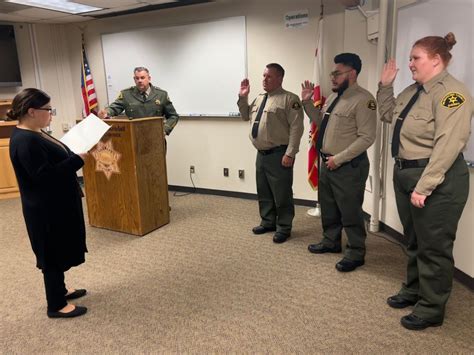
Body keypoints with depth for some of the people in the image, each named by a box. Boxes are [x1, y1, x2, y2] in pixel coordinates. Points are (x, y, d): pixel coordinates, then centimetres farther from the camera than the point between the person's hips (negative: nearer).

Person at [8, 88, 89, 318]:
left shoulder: (34, 134, 9)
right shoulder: (25, 141, -24)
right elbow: (45, 176, -28)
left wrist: (74, 155, 4)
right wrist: (77, 159, -25)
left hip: (56, 204, 10)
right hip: (47, 209, -10)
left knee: (59, 252, 21)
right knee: (54, 255, 2)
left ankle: (60, 290, 38)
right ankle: (56, 306, 17)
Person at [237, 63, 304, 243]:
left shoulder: (289, 99, -10)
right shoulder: (259, 98, 14)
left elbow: (296, 128, -16)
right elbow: (246, 116, 26)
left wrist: (289, 154, -21)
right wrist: (243, 97, 10)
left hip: (279, 155, -8)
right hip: (261, 154, 8)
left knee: (281, 194, 2)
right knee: (263, 192, 18)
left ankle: (283, 228, 17)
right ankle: (268, 222, 35)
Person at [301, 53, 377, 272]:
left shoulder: (363, 99, -16)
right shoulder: (333, 97, 12)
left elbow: (366, 137, -20)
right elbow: (320, 121, 24)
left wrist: (339, 158, -20)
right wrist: (307, 102, 11)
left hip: (349, 166, -9)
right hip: (326, 162, 9)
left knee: (350, 212, 2)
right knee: (328, 207, 20)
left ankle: (355, 254, 18)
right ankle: (331, 241, 39)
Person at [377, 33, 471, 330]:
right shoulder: (413, 91, 11)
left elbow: (447, 145, -24)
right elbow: (388, 114, 26)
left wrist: (424, 186, -26)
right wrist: (385, 85, 14)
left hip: (437, 181, -9)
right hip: (405, 174, 9)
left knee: (434, 246, 4)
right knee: (414, 240, 21)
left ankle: (432, 308, 20)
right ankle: (414, 290, 39)